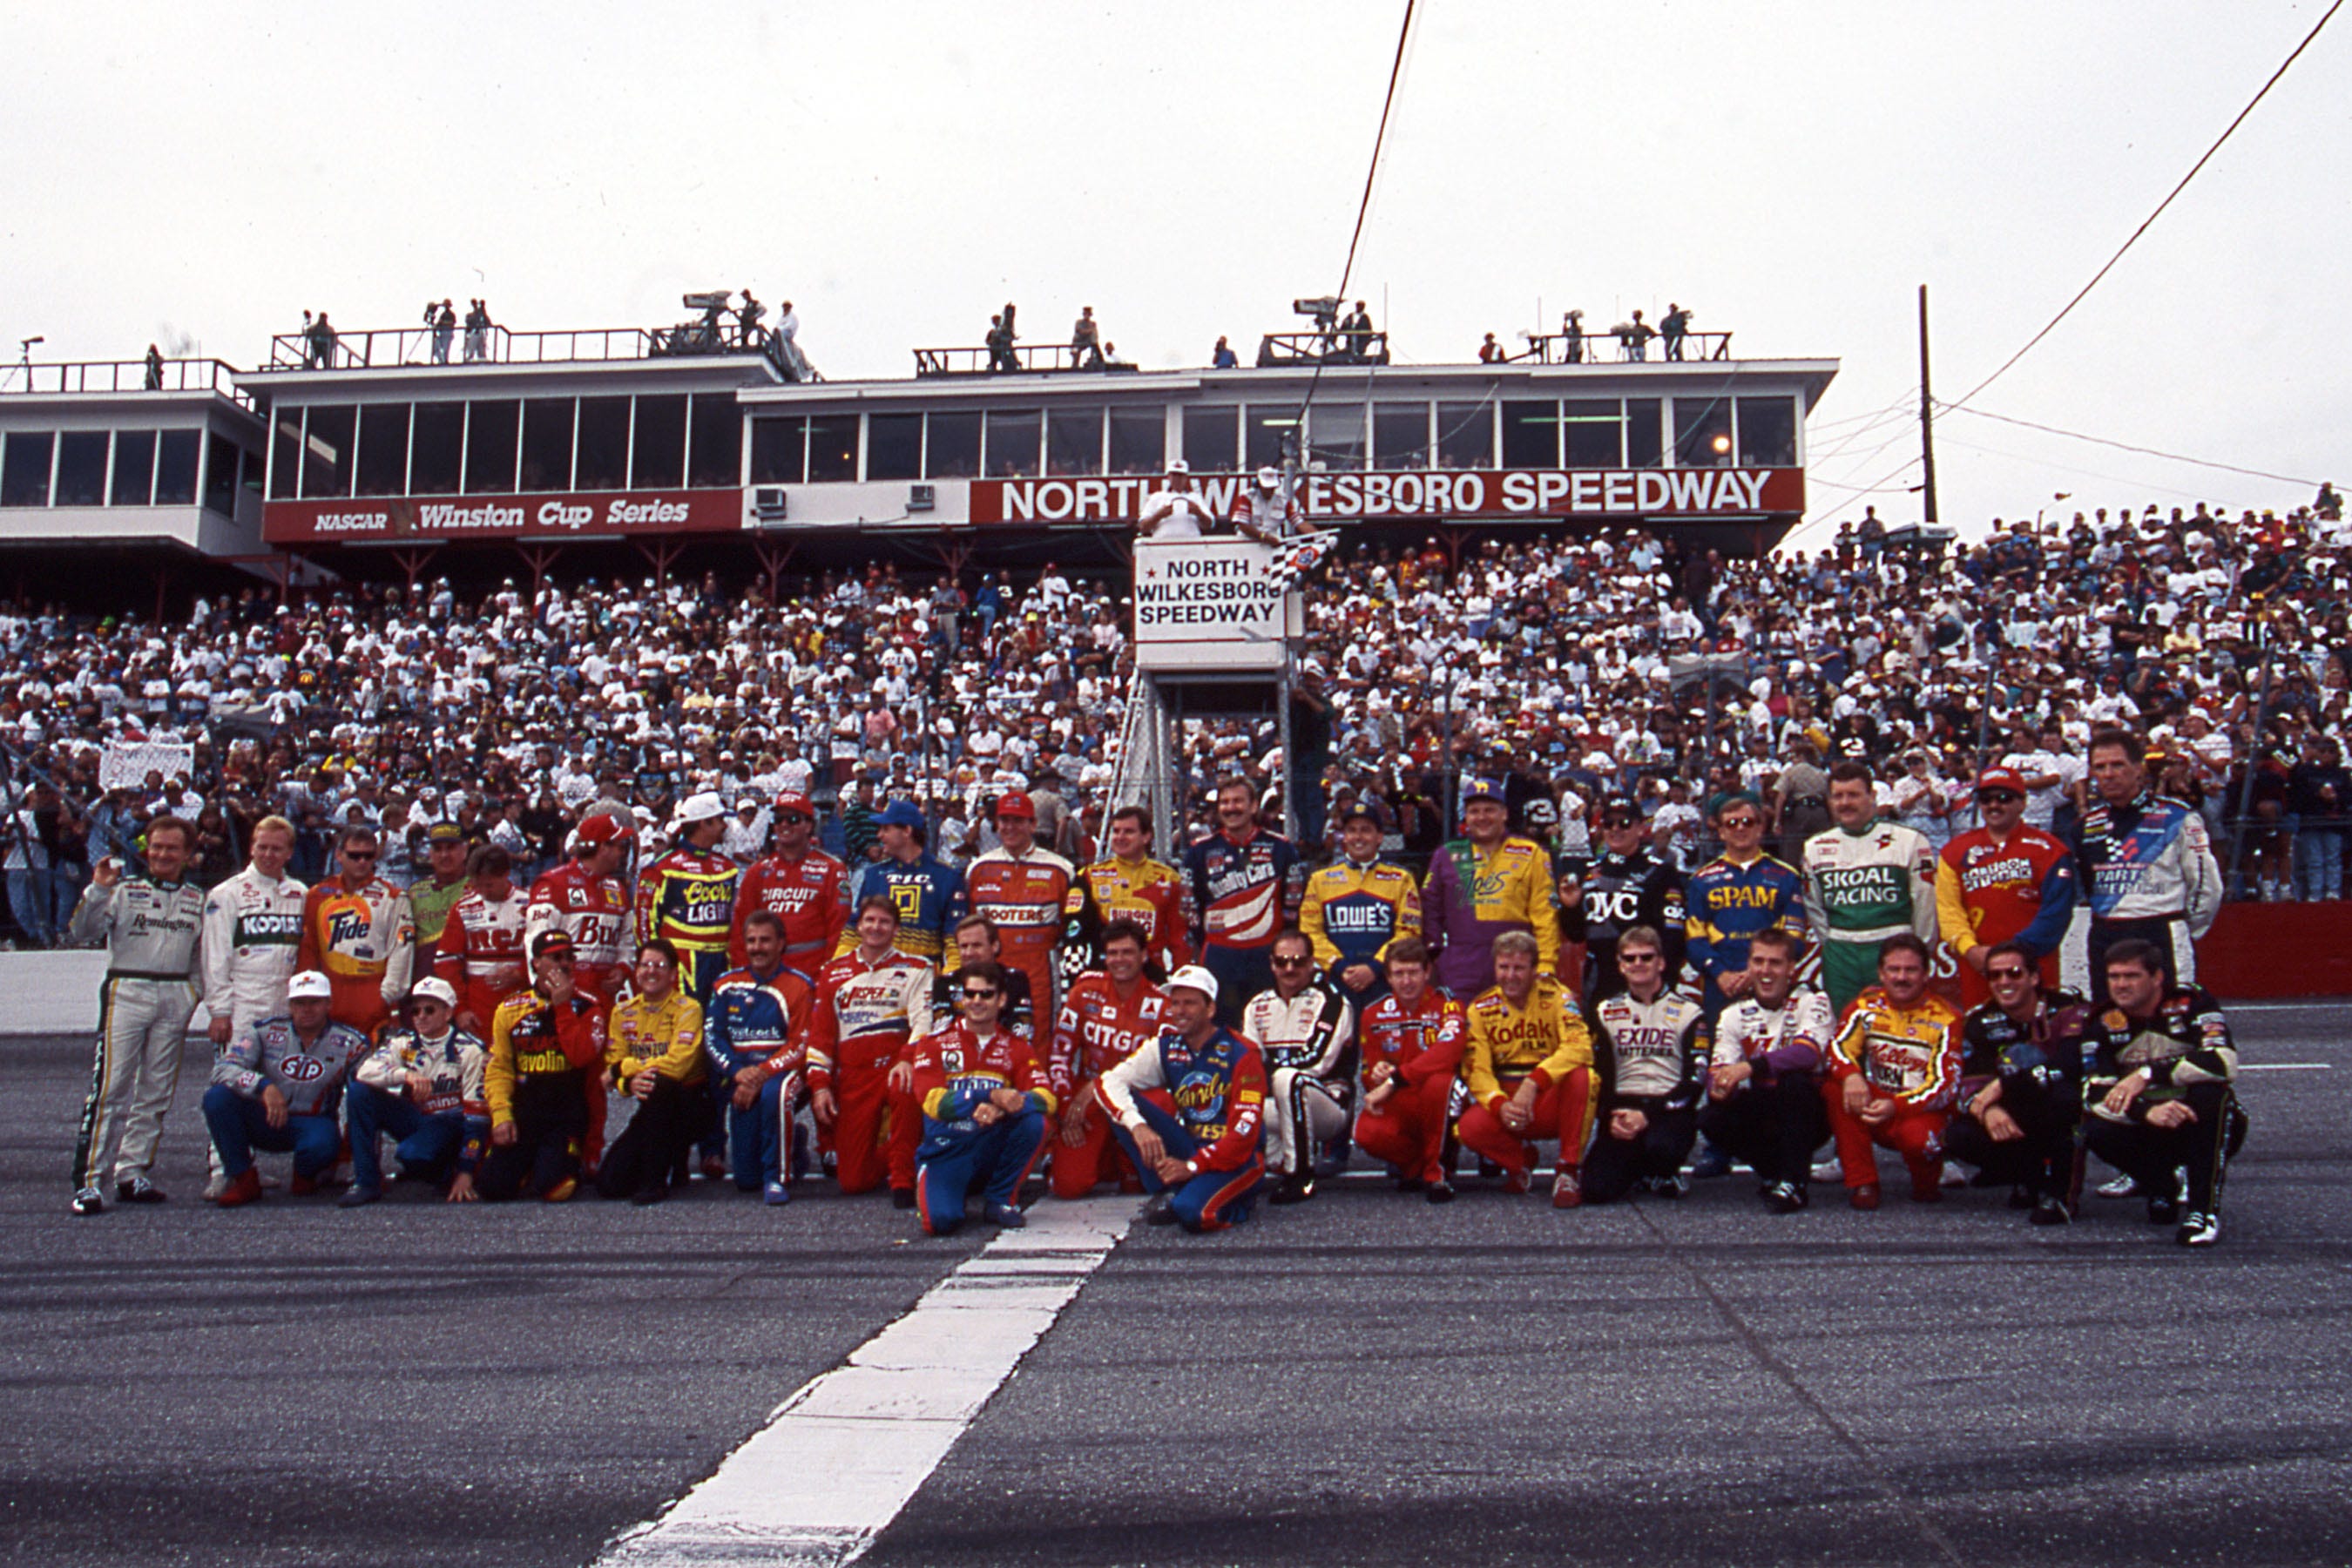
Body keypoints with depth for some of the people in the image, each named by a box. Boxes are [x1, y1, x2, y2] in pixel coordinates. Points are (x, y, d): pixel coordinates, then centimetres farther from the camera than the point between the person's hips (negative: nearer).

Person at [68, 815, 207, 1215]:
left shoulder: (197, 899, 15)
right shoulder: (122, 888, 3)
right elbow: (79, 934, -7)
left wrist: (195, 989, 9)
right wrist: (98, 890, -17)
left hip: (175, 998, 4)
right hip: (126, 992, -4)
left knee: (156, 1092, 6)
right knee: (110, 1087, -11)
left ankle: (132, 1174, 13)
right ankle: (89, 1180, -9)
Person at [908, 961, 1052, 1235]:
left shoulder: (1016, 1047, 5)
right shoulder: (935, 1043, -1)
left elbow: (1046, 1097, -12)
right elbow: (934, 1102, -16)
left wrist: (1002, 1108, -33)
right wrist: (991, 1095, -31)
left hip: (993, 1151, 2)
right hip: (945, 1153, -2)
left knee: (1034, 1122, -26)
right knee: (941, 1221, -29)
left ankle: (1001, 1200, -5)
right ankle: (930, 1191, 9)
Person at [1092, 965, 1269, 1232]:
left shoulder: (1242, 1055, -12)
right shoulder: (1166, 1048, 2)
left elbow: (1244, 1132, -17)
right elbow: (1108, 1082, -9)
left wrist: (1192, 1167, -23)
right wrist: (1138, 1126, -28)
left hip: (1236, 1160, -5)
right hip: (1188, 1148, 5)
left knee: (1192, 1211, -35)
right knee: (1124, 1104, -14)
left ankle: (1232, 1202, -1)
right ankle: (1166, 1194, -10)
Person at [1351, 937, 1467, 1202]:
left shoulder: (1448, 1005, -8)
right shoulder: (1375, 1014, 6)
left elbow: (1447, 1054, -27)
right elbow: (1370, 1073, 9)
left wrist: (1393, 1081, -32)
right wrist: (1376, 1075, -18)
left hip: (1444, 1105, -3)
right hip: (1397, 1105, 3)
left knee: (1438, 1082, -38)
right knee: (1368, 1133, -30)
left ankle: (1436, 1171, -15)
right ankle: (1415, 1166, 7)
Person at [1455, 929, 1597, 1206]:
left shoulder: (1554, 995, -8)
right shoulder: (1481, 1009, 0)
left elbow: (1579, 1046, -24)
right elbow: (1476, 1070, -6)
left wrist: (1532, 1084, -36)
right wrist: (1500, 1105, -27)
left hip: (1552, 1102, -2)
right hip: (1506, 1099, 2)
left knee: (1581, 1076, -33)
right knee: (1470, 1128, -28)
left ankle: (1568, 1170, -16)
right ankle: (1521, 1161, 8)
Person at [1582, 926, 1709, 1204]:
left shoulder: (1687, 1012, 5)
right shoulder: (1605, 1012, 13)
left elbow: (1696, 1079, -4)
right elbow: (1595, 1074, 8)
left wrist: (1648, 1116, -16)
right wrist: (1610, 1117, -11)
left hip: (1670, 1108, -2)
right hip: (1621, 1106, 2)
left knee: (1662, 1147, -38)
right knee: (1597, 1189, -21)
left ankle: (1661, 1175, 1)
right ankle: (1636, 1171, 15)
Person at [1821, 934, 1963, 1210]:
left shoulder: (1944, 1018, -8)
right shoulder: (1867, 1005, 0)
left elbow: (1945, 1083, -15)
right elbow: (1838, 1048, -11)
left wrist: (1896, 1106, -31)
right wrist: (1850, 1076, -36)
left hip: (1921, 1110, -3)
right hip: (1873, 1104, 3)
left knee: (1916, 1136, -36)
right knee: (1836, 1086, -25)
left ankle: (1927, 1185, 3)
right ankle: (1862, 1183, -15)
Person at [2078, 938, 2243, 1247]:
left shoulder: (2191, 1004, -15)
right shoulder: (2101, 1022, -7)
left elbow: (2225, 1062, -32)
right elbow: (2096, 1094, -18)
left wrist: (2148, 1074, -36)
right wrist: (2147, 1111, -37)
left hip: (2211, 1128, -2)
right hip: (2150, 1131, 3)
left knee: (2210, 1094, -34)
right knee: (2097, 1131, -26)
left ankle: (2205, 1209, -25)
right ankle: (2165, 1188, 3)